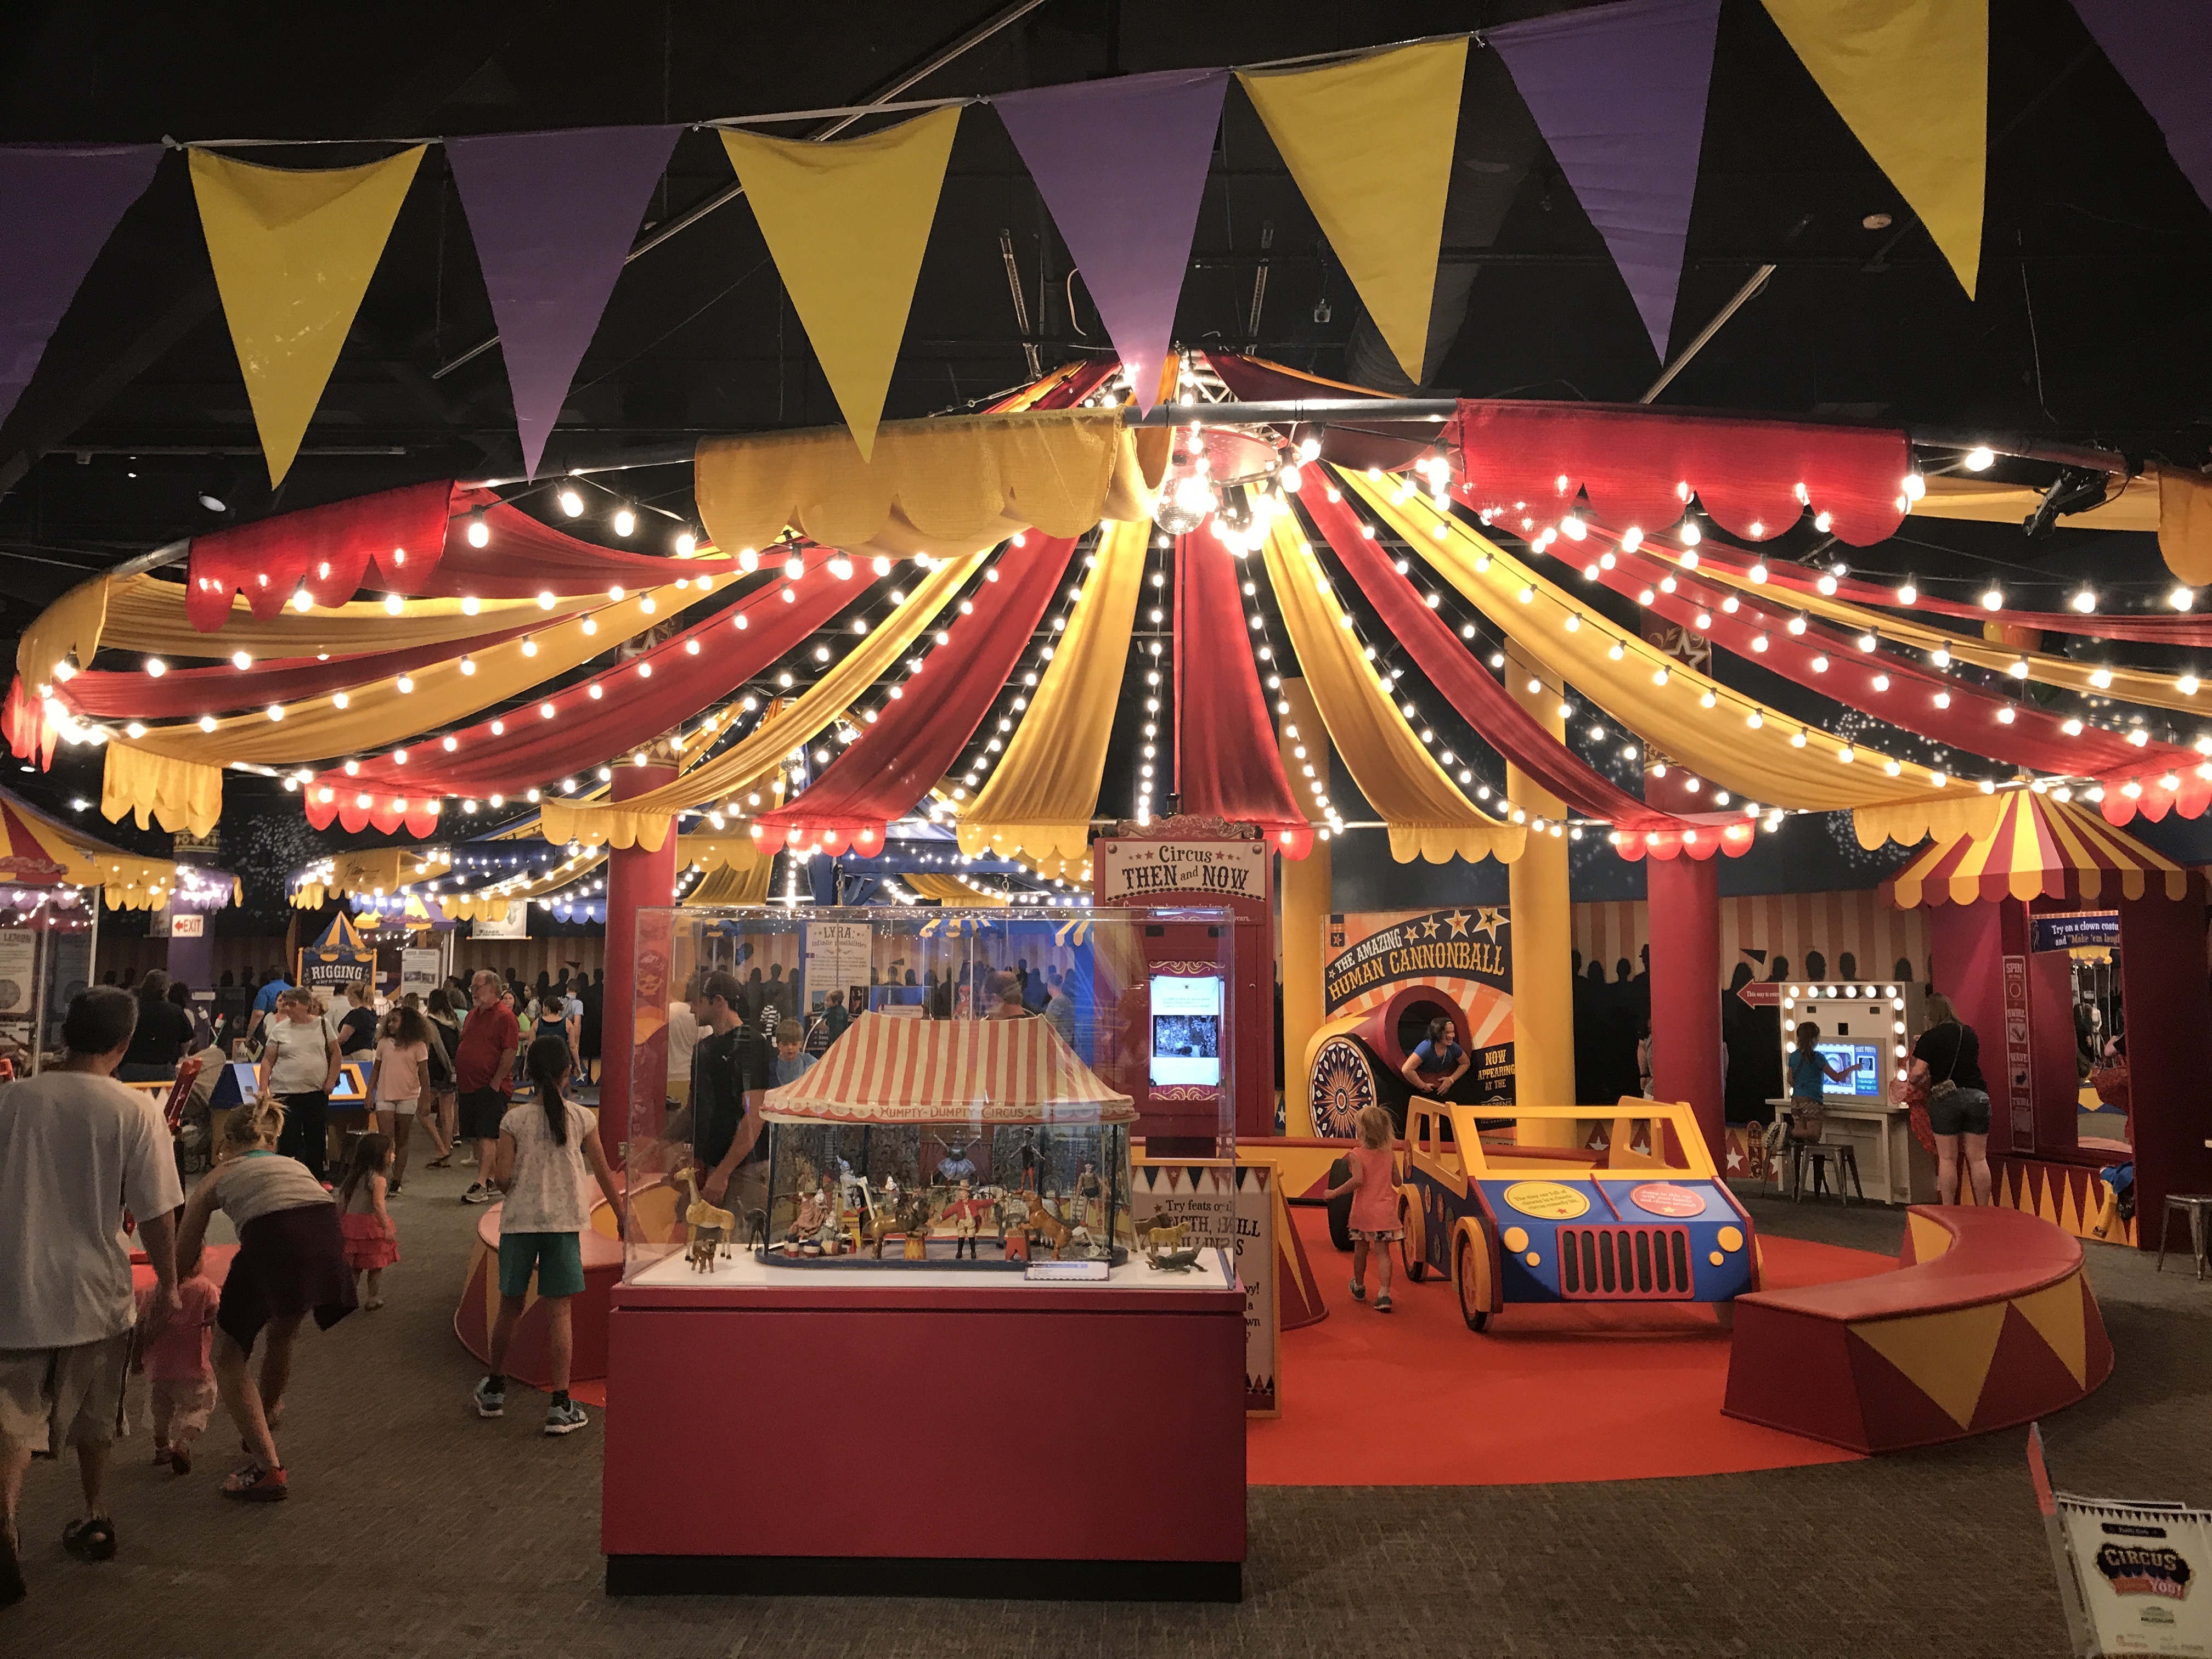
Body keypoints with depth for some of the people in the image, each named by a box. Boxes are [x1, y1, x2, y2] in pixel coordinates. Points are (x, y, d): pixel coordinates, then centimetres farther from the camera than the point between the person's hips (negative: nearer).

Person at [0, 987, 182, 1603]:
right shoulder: (135, 1111, -12)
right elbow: (156, 1213, -10)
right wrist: (167, 1283, 4)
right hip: (97, 1294, 0)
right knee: (92, 1419, 20)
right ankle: (95, 1520, 34)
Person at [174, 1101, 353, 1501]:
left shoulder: (220, 1175, 28)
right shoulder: (296, 1165, 37)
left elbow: (182, 1255, 32)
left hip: (271, 1242, -4)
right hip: (329, 1239, 4)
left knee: (228, 1359, 18)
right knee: (282, 1336, 34)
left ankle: (268, 1469, 7)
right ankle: (264, 1425, 57)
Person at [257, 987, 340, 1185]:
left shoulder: (321, 1024, 4)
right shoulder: (279, 1030, 1)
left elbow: (335, 1052, 11)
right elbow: (267, 1061, 2)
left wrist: (331, 1080, 2)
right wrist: (263, 1090, -7)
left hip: (316, 1092, 1)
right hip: (285, 1092, -1)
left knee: (316, 1138, 8)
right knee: (288, 1140, -2)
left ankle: (317, 1179, 20)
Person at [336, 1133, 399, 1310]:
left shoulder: (354, 1176, 9)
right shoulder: (378, 1179, -15)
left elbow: (342, 1203, 14)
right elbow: (378, 1205, -27)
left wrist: (340, 1223, 24)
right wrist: (387, 1229, -30)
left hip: (351, 1222, 7)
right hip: (371, 1225, -7)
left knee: (353, 1267, 18)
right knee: (376, 1266, 7)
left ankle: (350, 1298, 24)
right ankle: (373, 1300, 14)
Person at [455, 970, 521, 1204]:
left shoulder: (504, 1016, -10)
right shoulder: (473, 1014, 17)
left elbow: (510, 1052, -16)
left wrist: (496, 1082, -17)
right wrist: (458, 1072, 15)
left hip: (492, 1087, -9)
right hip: (469, 1085, 9)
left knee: (488, 1136, -11)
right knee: (477, 1136, 12)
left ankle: (481, 1185, -14)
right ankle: (488, 1179, 20)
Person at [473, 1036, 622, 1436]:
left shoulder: (514, 1120, -3)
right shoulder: (582, 1119, -3)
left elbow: (504, 1177, -9)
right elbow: (604, 1174, 2)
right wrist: (621, 1217, 14)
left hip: (519, 1222, 1)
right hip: (564, 1223, -1)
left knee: (511, 1307, 15)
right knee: (560, 1311, 2)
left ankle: (494, 1390, 32)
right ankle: (560, 1405, 0)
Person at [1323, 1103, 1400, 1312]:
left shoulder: (1356, 1155, -13)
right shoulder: (1388, 1154, 0)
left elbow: (1357, 1179, -26)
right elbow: (1397, 1182, 6)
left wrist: (1335, 1193, -17)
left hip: (1363, 1211, -2)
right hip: (1385, 1210, 2)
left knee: (1360, 1251, 16)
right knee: (1382, 1252, 1)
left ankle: (1359, 1288, 35)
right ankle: (1384, 1294, -11)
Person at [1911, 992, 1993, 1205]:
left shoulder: (1930, 1038, -5)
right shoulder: (1970, 1033, 10)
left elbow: (1918, 1072, -10)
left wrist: (1909, 1077, 12)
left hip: (1945, 1098, -4)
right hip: (1977, 1095, 4)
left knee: (1947, 1158, 3)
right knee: (1978, 1158, 6)